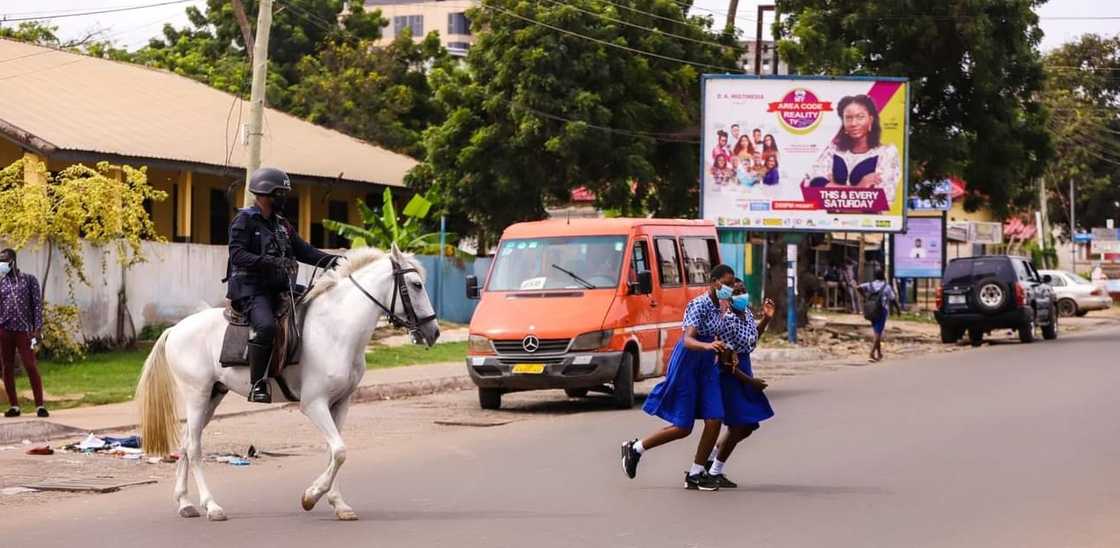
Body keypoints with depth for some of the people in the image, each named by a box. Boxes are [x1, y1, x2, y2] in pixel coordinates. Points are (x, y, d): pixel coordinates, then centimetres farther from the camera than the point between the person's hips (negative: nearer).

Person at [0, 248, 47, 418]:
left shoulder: (29, 280, 5)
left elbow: (37, 304, 1)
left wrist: (38, 328, -8)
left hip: (24, 329, -3)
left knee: (31, 366, -7)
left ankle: (40, 405, -5)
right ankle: (14, 406, 9)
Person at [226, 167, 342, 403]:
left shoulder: (281, 224, 20)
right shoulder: (245, 220, -3)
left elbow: (303, 250, 13)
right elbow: (237, 255, -15)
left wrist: (332, 260, -4)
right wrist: (268, 262, -29)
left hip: (278, 289, 8)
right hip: (251, 288, -8)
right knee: (266, 326, -35)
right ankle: (257, 384, -27)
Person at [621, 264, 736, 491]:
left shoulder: (718, 307, 8)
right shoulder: (699, 305, -19)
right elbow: (688, 340, -32)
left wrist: (725, 351, 15)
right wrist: (707, 346, -50)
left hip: (706, 368, 8)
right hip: (687, 366, -8)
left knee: (714, 422, -2)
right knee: (682, 427, -5)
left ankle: (696, 474, 9)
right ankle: (635, 448, 12)